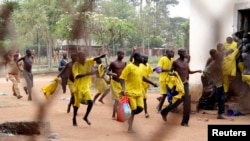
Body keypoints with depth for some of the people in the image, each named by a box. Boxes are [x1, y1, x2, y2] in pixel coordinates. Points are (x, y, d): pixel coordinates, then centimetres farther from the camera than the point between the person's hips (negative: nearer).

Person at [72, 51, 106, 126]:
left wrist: (101, 56, -44)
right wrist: (87, 73, -40)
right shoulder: (75, 65, -16)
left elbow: (94, 59, -23)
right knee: (77, 104, 7)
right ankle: (74, 118, 29)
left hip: (86, 87, 4)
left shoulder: (88, 62, -4)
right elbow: (76, 76, -31)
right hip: (78, 87, -4)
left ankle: (85, 117, 16)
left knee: (90, 102, -7)